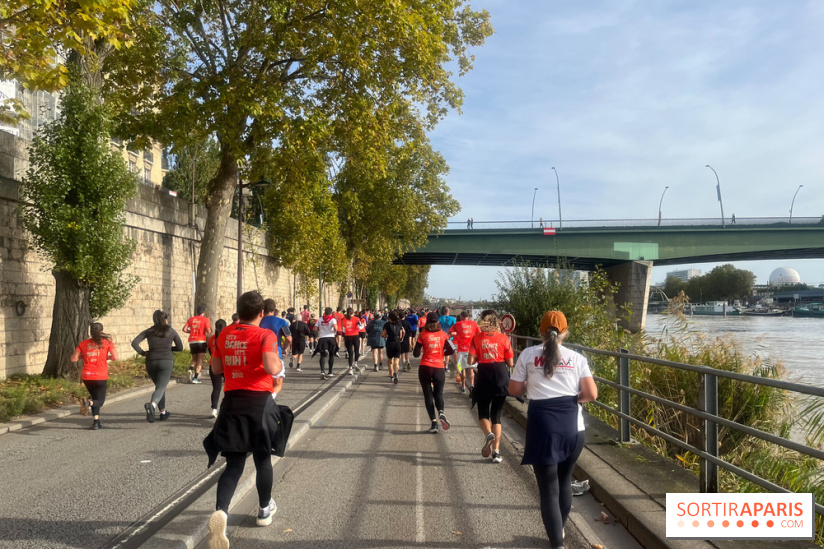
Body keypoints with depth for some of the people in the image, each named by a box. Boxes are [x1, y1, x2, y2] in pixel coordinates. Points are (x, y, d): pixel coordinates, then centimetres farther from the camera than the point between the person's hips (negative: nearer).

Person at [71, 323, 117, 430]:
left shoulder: (83, 343, 6)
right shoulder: (107, 342, 0)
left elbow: (73, 358, 4)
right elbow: (115, 357, -9)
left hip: (86, 376, 3)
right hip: (101, 377, -3)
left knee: (95, 398, 22)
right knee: (100, 400, 9)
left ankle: (96, 422, 11)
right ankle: (88, 402, -26)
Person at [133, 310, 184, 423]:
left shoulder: (148, 331, 8)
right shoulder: (171, 331, 7)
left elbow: (134, 343, -4)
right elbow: (180, 347, 11)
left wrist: (142, 353, 7)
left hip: (151, 362, 3)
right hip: (166, 361, -3)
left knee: (159, 386, 20)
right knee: (161, 387, -10)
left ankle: (163, 412, 25)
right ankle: (152, 405, -40)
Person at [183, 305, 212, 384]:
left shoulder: (191, 319, 9)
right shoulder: (205, 320, -3)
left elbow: (184, 329, 2)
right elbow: (209, 332, -12)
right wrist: (211, 328, 9)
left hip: (192, 341, 4)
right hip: (201, 341, -4)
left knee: (194, 359, 21)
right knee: (200, 360, 3)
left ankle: (190, 369, -8)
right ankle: (195, 378, -4)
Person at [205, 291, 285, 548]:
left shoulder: (225, 334, 5)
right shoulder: (265, 335, -11)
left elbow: (216, 368, 14)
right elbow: (271, 368, -23)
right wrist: (280, 364, -2)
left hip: (232, 401, 4)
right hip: (259, 401, -3)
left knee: (234, 463, 6)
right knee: (263, 458, 17)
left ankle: (220, 511, -18)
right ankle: (265, 509, 33)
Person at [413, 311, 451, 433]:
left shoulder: (423, 335, -3)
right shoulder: (443, 334, 3)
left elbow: (416, 354, -4)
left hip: (425, 368, -1)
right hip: (439, 368, 1)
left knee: (428, 395, 8)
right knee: (438, 393, 14)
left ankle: (434, 421, -3)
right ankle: (441, 412, -15)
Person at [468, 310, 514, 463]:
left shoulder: (476, 337, -4)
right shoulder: (503, 338, -1)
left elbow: (471, 361, -7)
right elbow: (510, 363, 0)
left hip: (484, 377, -1)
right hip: (502, 377, 1)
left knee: (483, 413, 14)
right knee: (496, 415, 12)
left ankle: (488, 433, -17)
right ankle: (496, 451, 5)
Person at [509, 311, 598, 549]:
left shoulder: (528, 354, 1)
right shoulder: (576, 358, 4)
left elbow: (514, 389, 5)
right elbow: (591, 395, -2)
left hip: (542, 425, -3)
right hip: (572, 425, 3)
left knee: (548, 489, 5)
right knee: (564, 481, 24)